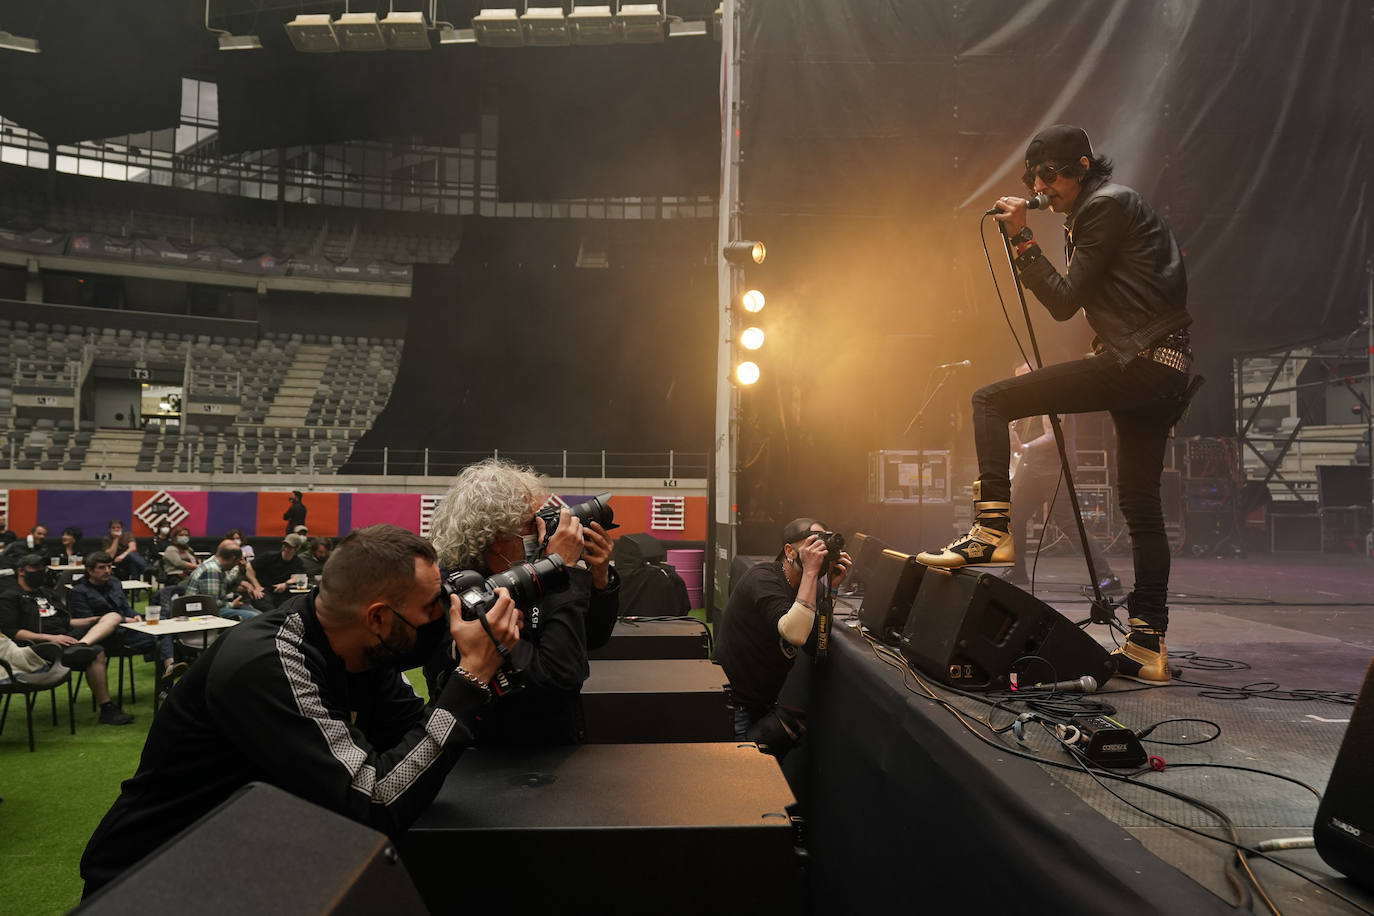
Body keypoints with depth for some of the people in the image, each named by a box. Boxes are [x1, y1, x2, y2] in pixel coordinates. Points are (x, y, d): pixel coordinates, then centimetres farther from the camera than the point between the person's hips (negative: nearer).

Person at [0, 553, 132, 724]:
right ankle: (107, 710, -25)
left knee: (113, 617, -10)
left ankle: (80, 646, -39)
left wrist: (96, 619, 12)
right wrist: (50, 638, -19)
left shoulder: (45, 592, 29)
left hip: (67, 636, 8)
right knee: (96, 653, -31)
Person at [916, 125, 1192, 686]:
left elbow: (1066, 301, -10)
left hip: (1137, 362, -10)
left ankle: (992, 531, -15)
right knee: (1140, 506, 10)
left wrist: (1022, 240, -8)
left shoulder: (1105, 204, -5)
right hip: (1166, 370, 10)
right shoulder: (1103, 206, 25)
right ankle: (1148, 646, 14)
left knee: (990, 401, -12)